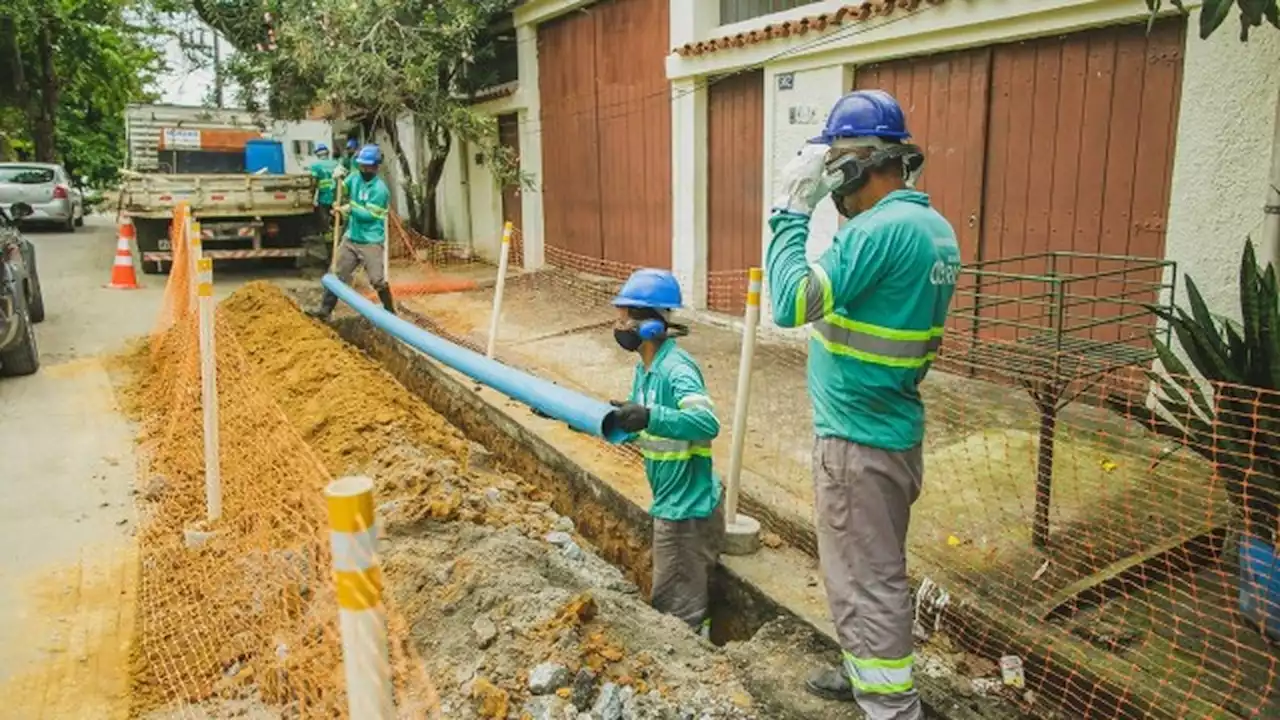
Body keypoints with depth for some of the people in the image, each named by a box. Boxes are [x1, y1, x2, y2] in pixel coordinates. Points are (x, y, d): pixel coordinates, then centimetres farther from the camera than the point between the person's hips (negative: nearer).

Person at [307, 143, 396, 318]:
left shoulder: (379, 189, -16)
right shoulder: (354, 178, 5)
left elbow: (369, 215, -19)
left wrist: (349, 209, -18)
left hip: (371, 242, -7)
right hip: (350, 238, 7)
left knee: (378, 280, -4)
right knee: (337, 275, 11)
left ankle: (390, 313, 11)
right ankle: (324, 310, 18)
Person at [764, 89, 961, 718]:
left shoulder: (882, 228, -23)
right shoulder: (934, 227, 8)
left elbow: (790, 305, -26)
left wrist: (791, 212, -17)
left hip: (858, 438, -10)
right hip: (895, 428, 10)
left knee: (862, 580, 2)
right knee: (876, 569, 23)